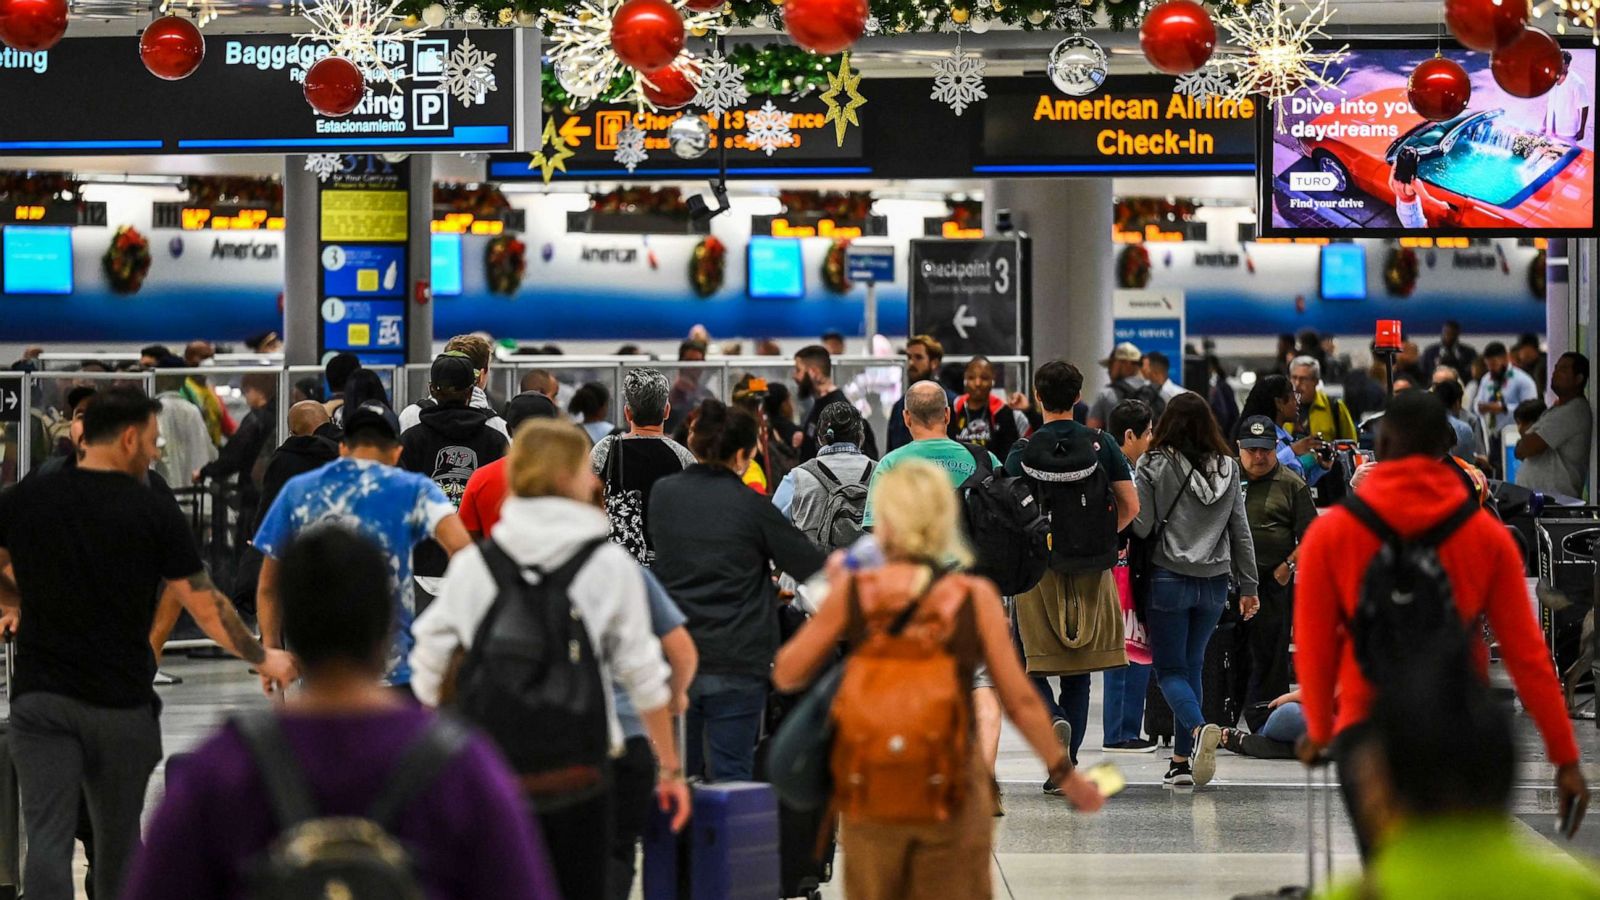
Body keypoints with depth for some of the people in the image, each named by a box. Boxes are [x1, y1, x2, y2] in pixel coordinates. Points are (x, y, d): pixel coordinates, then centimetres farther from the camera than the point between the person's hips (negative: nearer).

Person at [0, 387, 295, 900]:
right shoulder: (154, 513, -5)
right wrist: (263, 659, 13)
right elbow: (207, 609, -1)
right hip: (121, 703, -1)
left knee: (48, 837, -6)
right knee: (118, 838, 15)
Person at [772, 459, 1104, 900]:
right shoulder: (974, 598, -8)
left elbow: (786, 675, 2)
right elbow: (1021, 702, -6)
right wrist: (1065, 774, 6)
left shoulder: (853, 593, -6)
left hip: (870, 792, 1)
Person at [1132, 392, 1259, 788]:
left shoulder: (1154, 466, -8)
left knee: (1170, 669, 3)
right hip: (1215, 582, 4)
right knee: (1193, 665, 15)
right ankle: (1183, 760, 14)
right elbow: (1240, 529, 8)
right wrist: (1248, 585, 13)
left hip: (1169, 578, -4)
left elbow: (1141, 527, -10)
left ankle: (1199, 728, -26)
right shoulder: (1228, 468, 5)